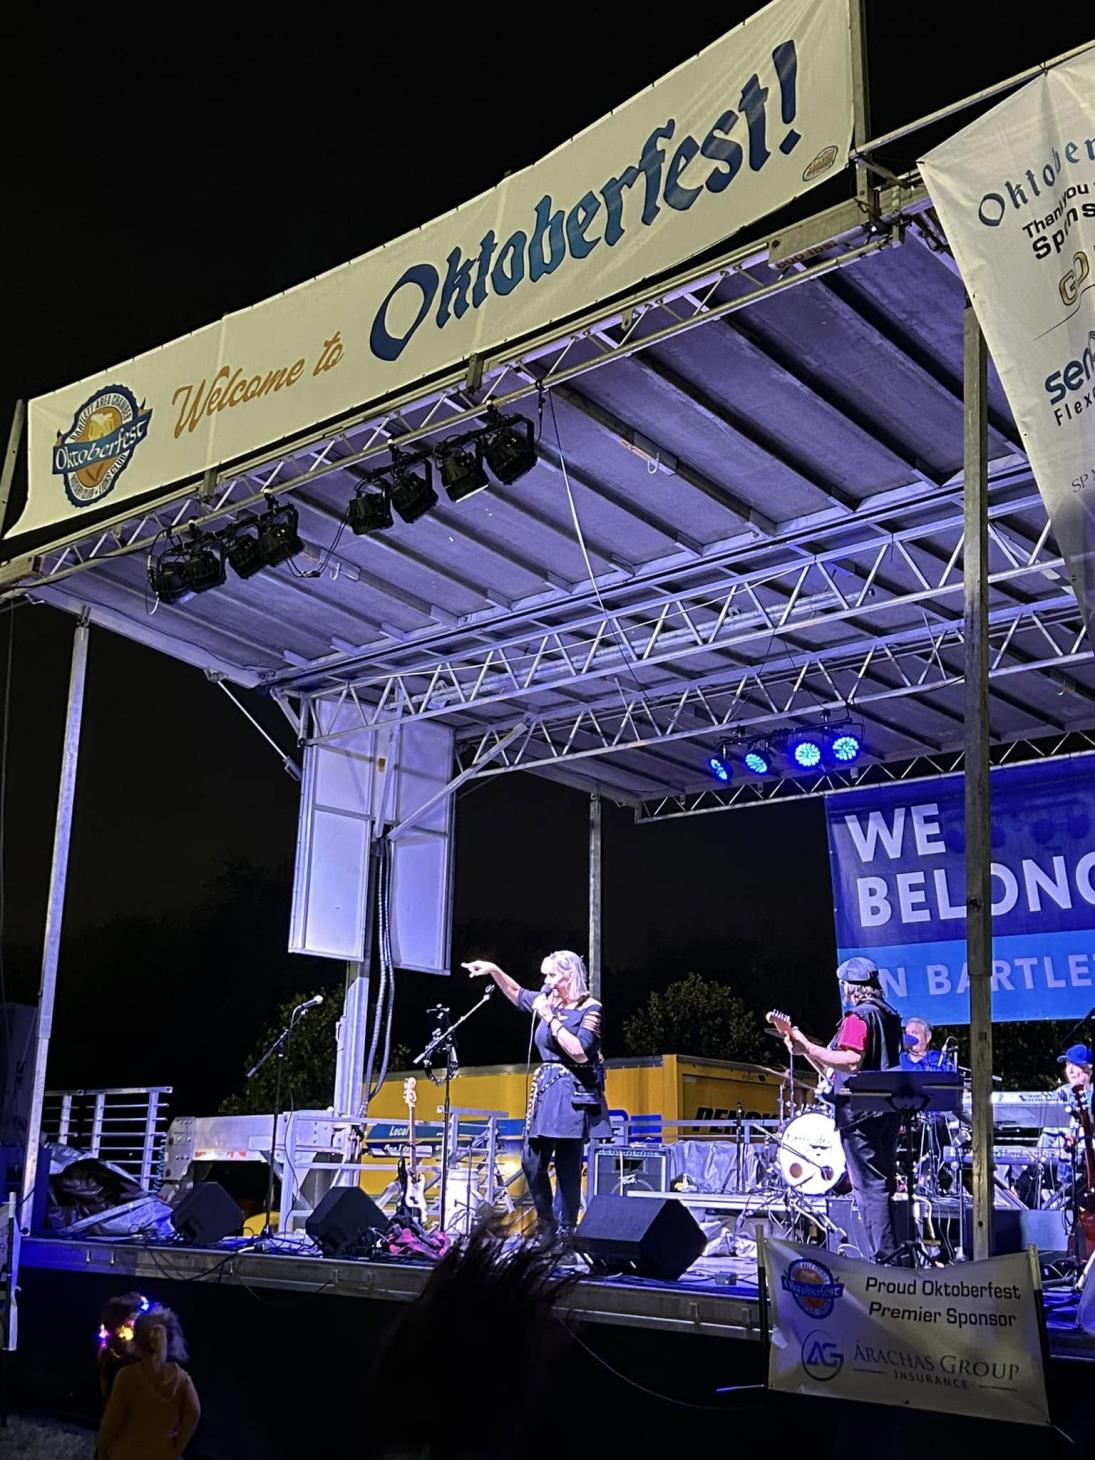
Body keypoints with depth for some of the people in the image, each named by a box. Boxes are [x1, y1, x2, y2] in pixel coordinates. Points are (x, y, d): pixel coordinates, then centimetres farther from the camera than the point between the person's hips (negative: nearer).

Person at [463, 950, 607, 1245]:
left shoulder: (590, 1009, -8)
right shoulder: (548, 1002, 11)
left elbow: (580, 1053, -19)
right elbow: (516, 994, 28)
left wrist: (551, 1018, -16)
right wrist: (494, 971, 15)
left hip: (573, 1095, -7)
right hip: (544, 1091, 7)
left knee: (567, 1167, -5)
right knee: (532, 1163, 4)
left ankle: (568, 1232, 4)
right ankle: (546, 1225, 19)